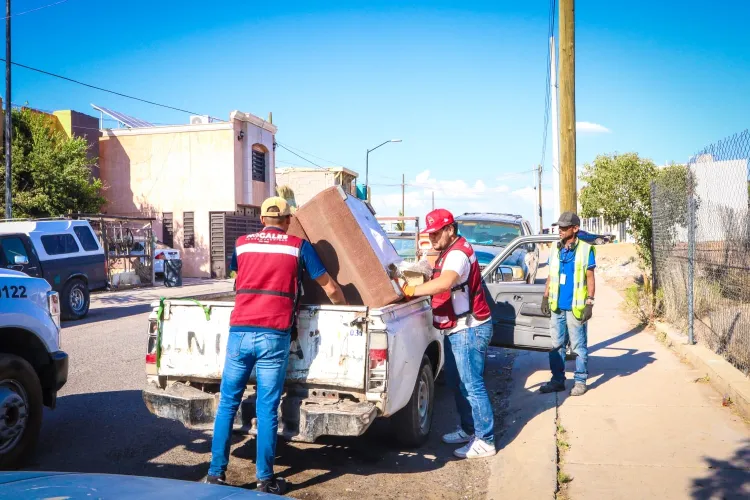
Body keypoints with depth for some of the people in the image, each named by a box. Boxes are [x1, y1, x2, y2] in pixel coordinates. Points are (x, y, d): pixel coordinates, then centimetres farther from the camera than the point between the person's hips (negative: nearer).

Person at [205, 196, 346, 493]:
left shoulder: (241, 243, 15)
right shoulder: (299, 246, 7)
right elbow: (330, 289, 11)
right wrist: (346, 308, 30)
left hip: (239, 332, 3)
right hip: (273, 336, -2)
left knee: (227, 403, 11)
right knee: (267, 409, 3)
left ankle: (216, 474, 17)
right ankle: (265, 480, 11)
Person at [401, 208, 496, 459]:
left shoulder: (458, 253, -19)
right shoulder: (449, 252, 16)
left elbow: (445, 282, -38)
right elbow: (441, 282, 18)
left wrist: (412, 290, -34)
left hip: (469, 329, -11)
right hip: (457, 328, 11)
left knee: (472, 385, -6)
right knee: (456, 382, 18)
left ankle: (485, 441, 2)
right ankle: (468, 429, 31)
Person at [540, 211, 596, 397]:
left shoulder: (585, 249, -7)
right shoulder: (555, 249, 8)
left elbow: (590, 279, -5)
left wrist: (589, 303, -11)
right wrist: (546, 297, 10)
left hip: (575, 307, -5)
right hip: (557, 306, 5)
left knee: (579, 346, 3)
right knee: (556, 345, 11)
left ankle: (580, 381, 14)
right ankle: (557, 380, 20)